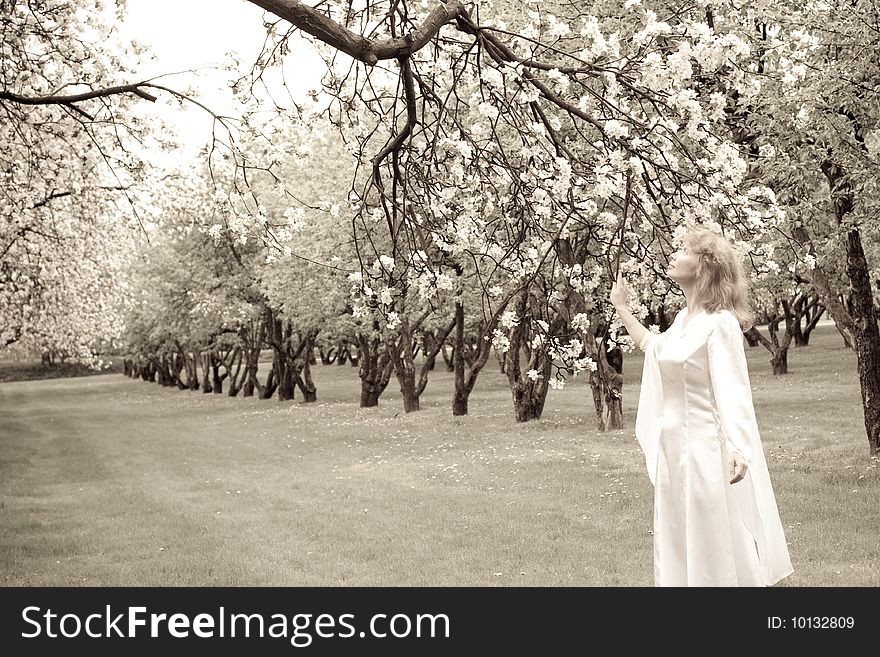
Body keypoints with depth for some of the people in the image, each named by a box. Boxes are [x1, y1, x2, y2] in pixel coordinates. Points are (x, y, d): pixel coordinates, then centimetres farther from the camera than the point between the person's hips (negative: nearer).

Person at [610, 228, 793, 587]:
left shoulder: (720, 323, -16)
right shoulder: (684, 318, 9)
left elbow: (731, 391, -23)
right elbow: (655, 346, 30)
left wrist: (738, 449, -35)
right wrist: (622, 309, 31)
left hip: (707, 449, -9)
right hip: (675, 447, 9)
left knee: (718, 545, 1)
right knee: (680, 544, 17)